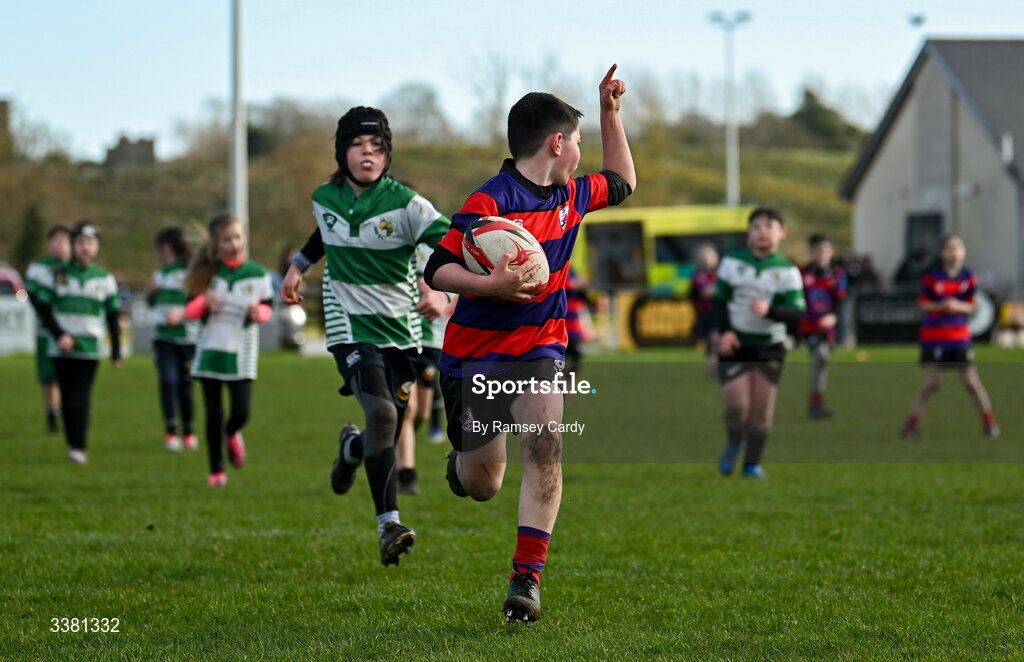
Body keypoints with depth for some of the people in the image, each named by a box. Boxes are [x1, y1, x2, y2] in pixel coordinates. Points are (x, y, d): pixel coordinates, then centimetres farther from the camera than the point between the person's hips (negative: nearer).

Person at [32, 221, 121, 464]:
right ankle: (72, 443, 9)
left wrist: (116, 352, 10)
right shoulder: (57, 275, 5)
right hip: (62, 348, 1)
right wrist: (58, 335, -10)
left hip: (90, 347, -1)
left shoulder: (104, 279, 8)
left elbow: (113, 317, 11)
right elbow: (44, 309, 4)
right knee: (67, 397, 2)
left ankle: (80, 447, -12)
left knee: (82, 396, -11)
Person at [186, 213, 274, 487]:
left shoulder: (258, 274, 0)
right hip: (210, 350, 0)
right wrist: (203, 302, -18)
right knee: (213, 415, 2)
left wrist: (258, 312, -16)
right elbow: (190, 310, 4)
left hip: (242, 354, 0)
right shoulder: (207, 273, 1)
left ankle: (231, 433, 28)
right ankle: (216, 471, 15)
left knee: (241, 412, -9)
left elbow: (268, 307, 8)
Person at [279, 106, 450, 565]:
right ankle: (388, 523, -22)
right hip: (350, 327, 0)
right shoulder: (325, 199, 3)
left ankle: (351, 449, 42)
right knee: (382, 413, -24)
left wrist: (443, 292, -32)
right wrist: (299, 265, 25)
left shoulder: (405, 204, -10)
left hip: (401, 332, 0)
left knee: (388, 438, 4)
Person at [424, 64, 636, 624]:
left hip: (539, 348, 5)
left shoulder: (570, 196, 5)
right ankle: (461, 459, 42)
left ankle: (527, 579, -20)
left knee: (545, 444, -22)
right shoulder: (490, 202, -18)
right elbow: (436, 270, -17)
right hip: (477, 352, -4)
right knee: (482, 487, 2)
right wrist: (491, 285, -34)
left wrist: (611, 112, 17)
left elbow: (622, 182, 26)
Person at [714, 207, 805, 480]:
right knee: (737, 404, -12)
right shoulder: (732, 262, 0)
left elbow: (797, 313, -11)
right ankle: (733, 443, 19)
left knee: (762, 407, 1)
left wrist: (770, 310, -30)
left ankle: (753, 463, 16)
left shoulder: (787, 271, -4)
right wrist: (724, 331, -10)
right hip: (736, 343, 0)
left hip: (770, 346, 0)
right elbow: (720, 299, 5)